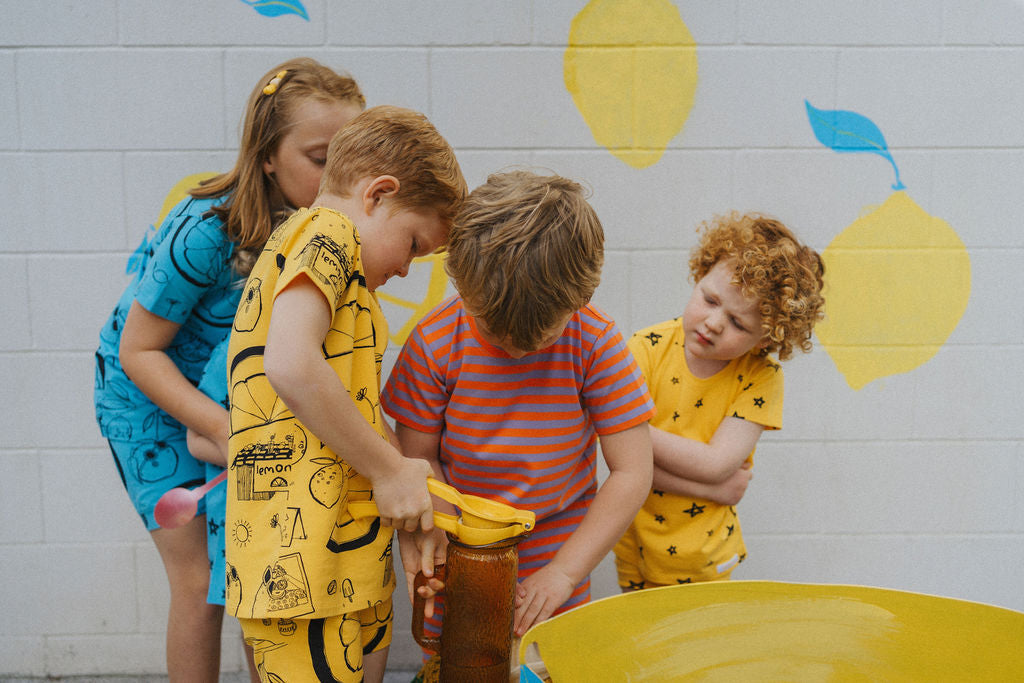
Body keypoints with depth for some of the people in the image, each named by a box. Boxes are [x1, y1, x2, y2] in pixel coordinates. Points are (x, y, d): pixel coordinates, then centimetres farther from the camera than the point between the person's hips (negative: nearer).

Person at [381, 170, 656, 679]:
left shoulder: (597, 344, -17)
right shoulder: (435, 343, -16)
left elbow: (631, 473, -14)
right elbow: (417, 454, -6)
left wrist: (566, 571, -17)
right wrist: (432, 527, -25)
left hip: (550, 566, 0)